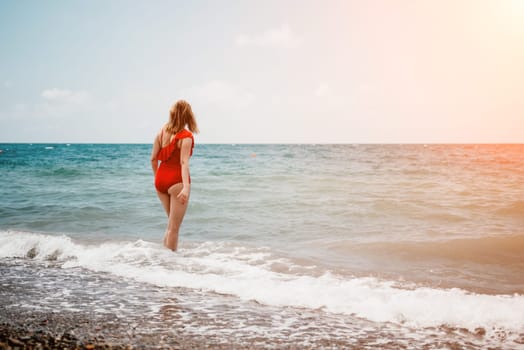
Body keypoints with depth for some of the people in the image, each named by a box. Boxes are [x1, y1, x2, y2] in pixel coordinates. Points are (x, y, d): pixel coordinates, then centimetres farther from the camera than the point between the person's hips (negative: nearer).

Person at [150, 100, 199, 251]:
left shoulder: (162, 131, 4)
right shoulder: (186, 136, -12)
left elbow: (153, 158, 7)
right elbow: (184, 162, -24)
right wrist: (186, 187, -32)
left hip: (161, 180, 6)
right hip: (177, 181, -6)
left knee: (172, 223, 24)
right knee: (174, 227, 4)